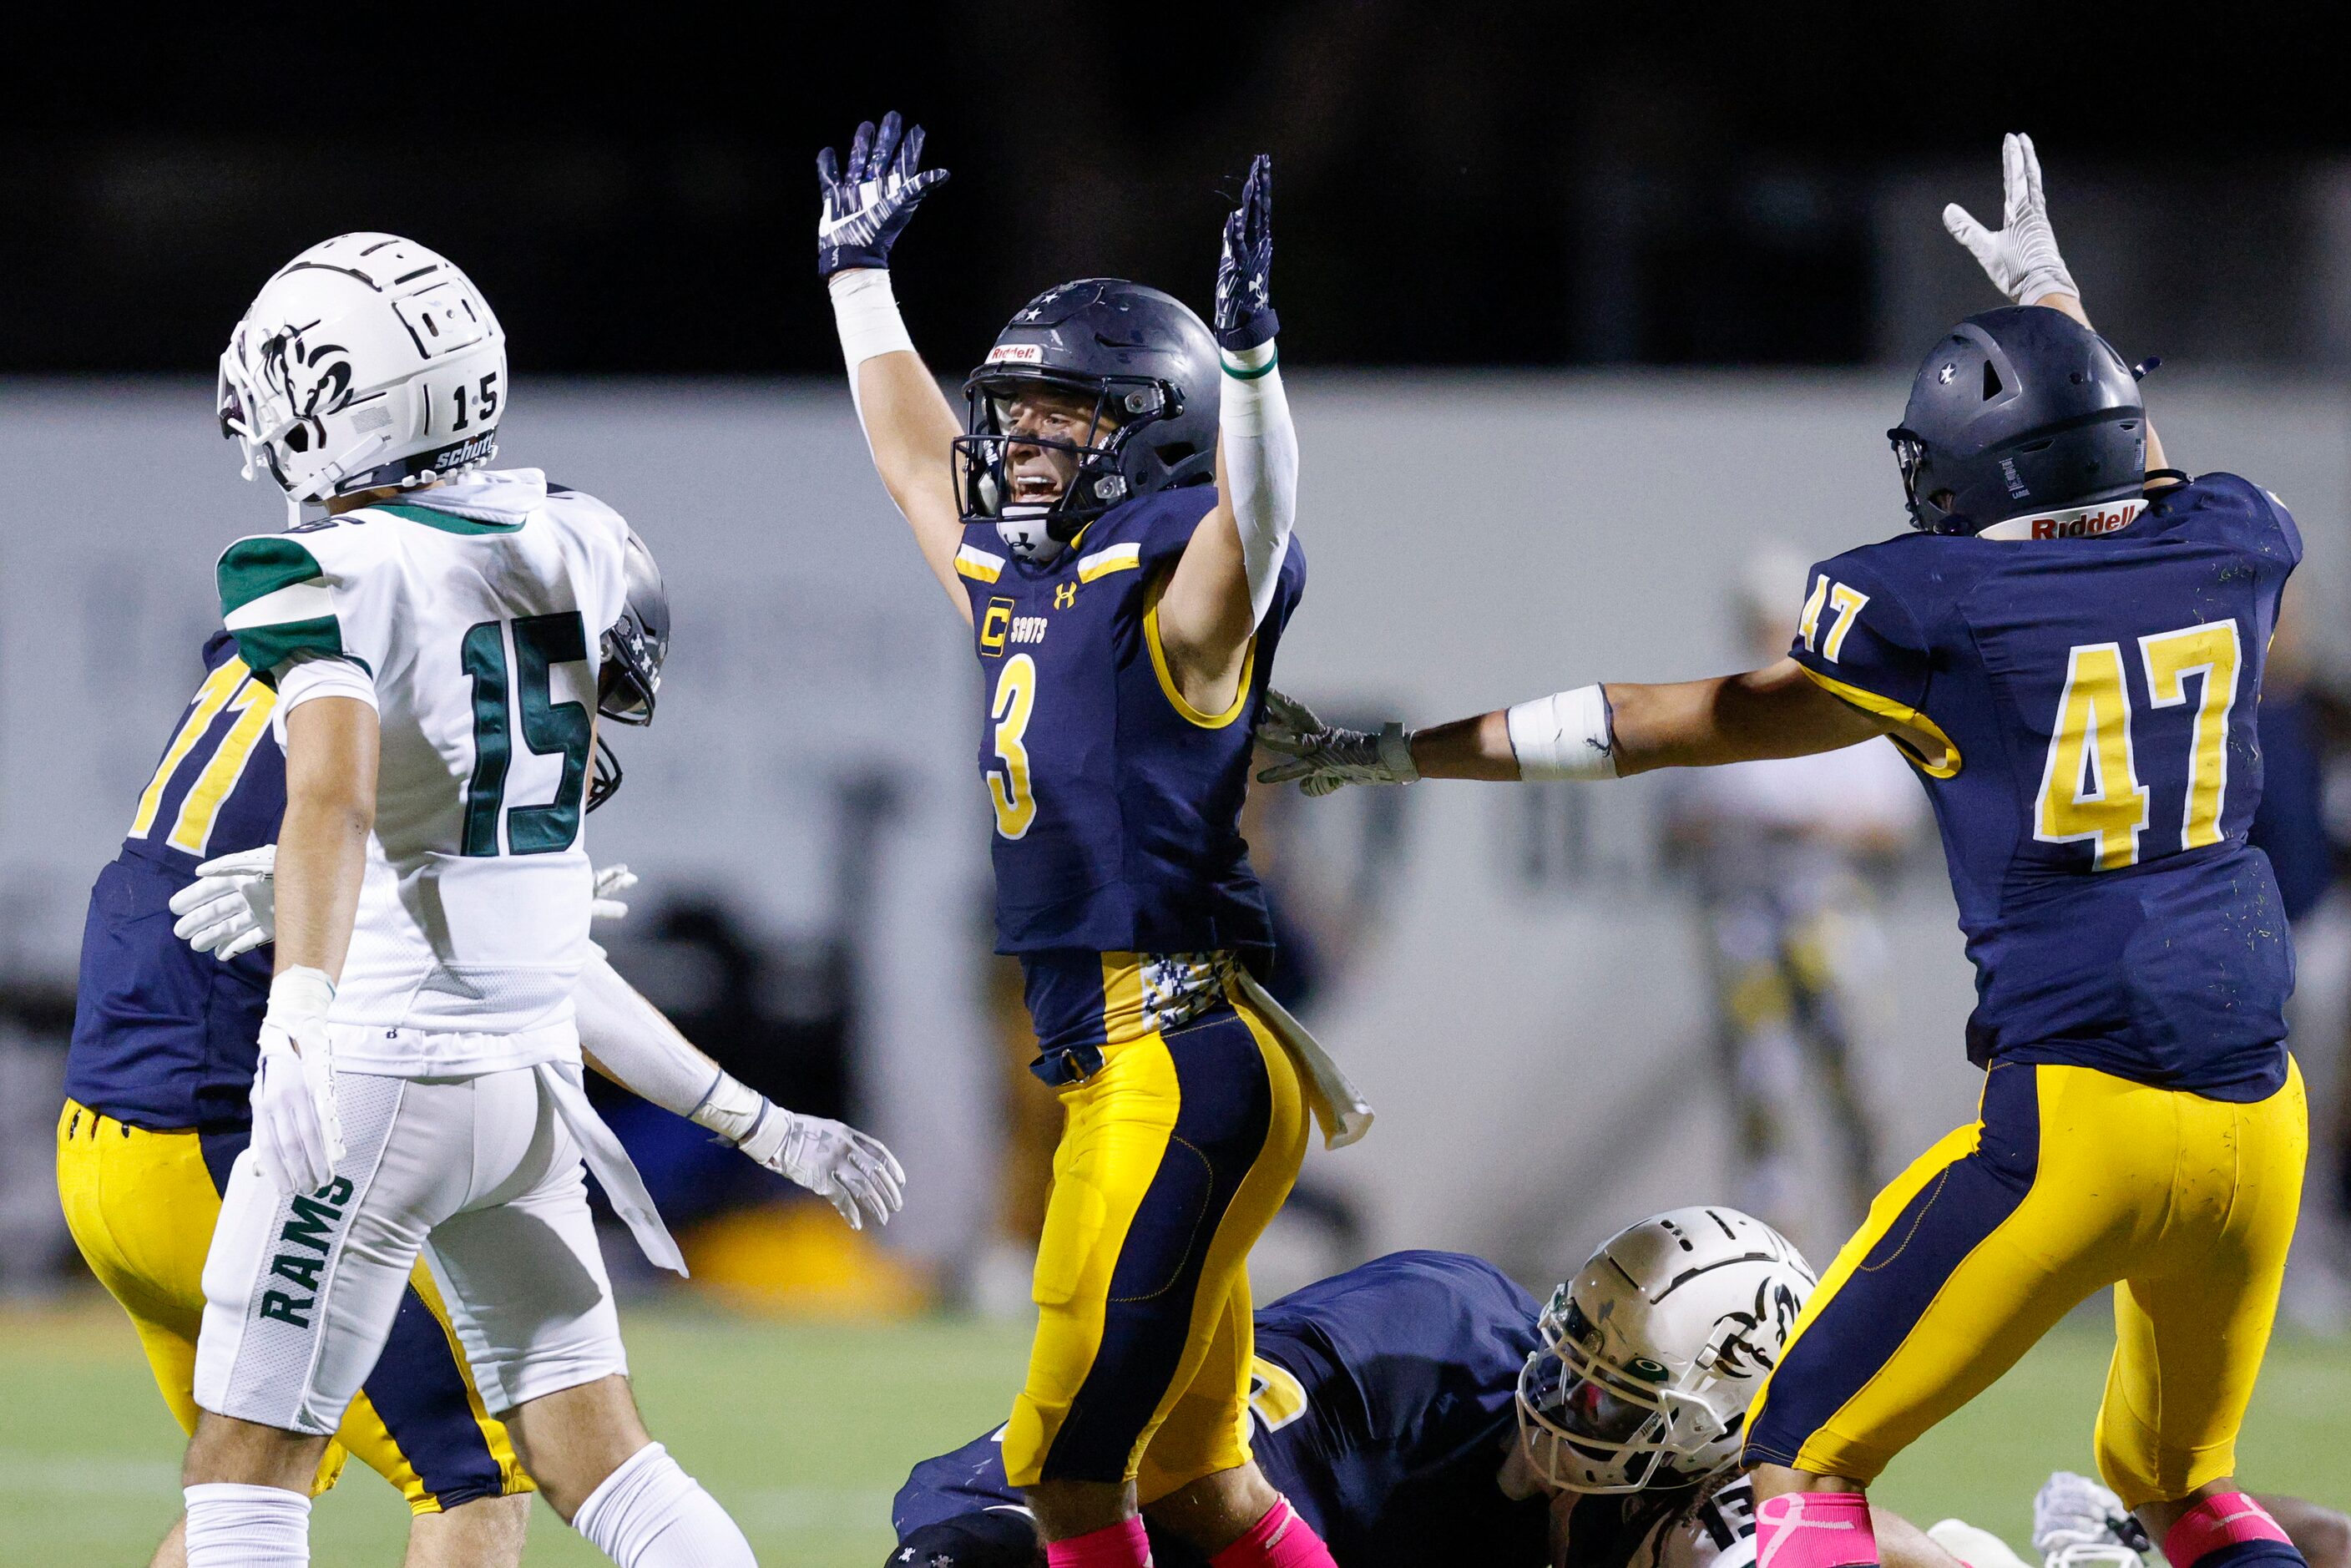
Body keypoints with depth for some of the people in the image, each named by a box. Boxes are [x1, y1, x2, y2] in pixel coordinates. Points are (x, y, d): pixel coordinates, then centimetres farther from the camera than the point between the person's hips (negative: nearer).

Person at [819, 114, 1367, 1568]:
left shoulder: (1172, 596, -8)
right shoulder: (1018, 579, 16)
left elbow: (1257, 520, -29)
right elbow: (920, 456, 33)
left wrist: (1251, 349, -42)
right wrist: (861, 275, 42)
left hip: (1182, 1064, -9)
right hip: (1114, 1064, 9)